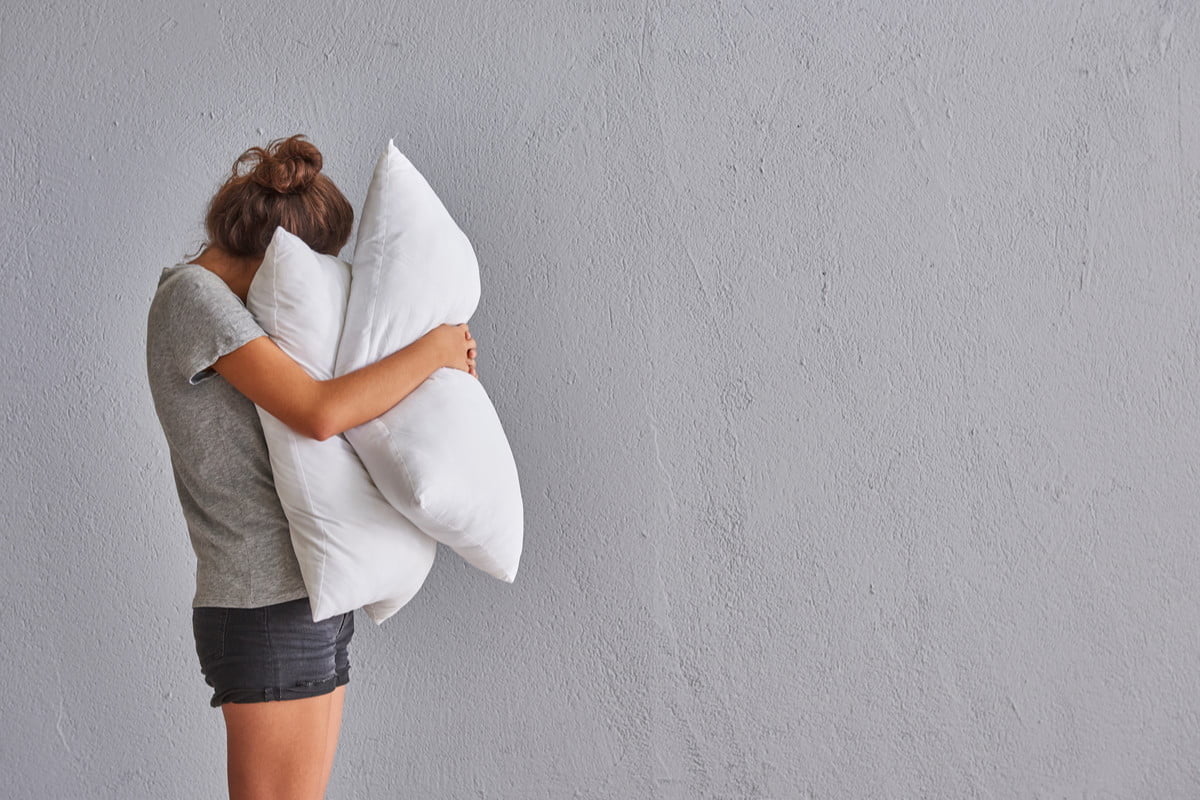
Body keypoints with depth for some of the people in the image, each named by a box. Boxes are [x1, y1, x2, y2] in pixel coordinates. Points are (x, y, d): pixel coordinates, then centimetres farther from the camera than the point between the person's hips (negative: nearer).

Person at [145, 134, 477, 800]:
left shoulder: (221, 299, 18)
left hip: (313, 602, 10)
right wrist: (435, 347, -10)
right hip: (268, 606, -10)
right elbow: (320, 412, -21)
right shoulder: (194, 295, -10)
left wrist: (446, 367, 12)